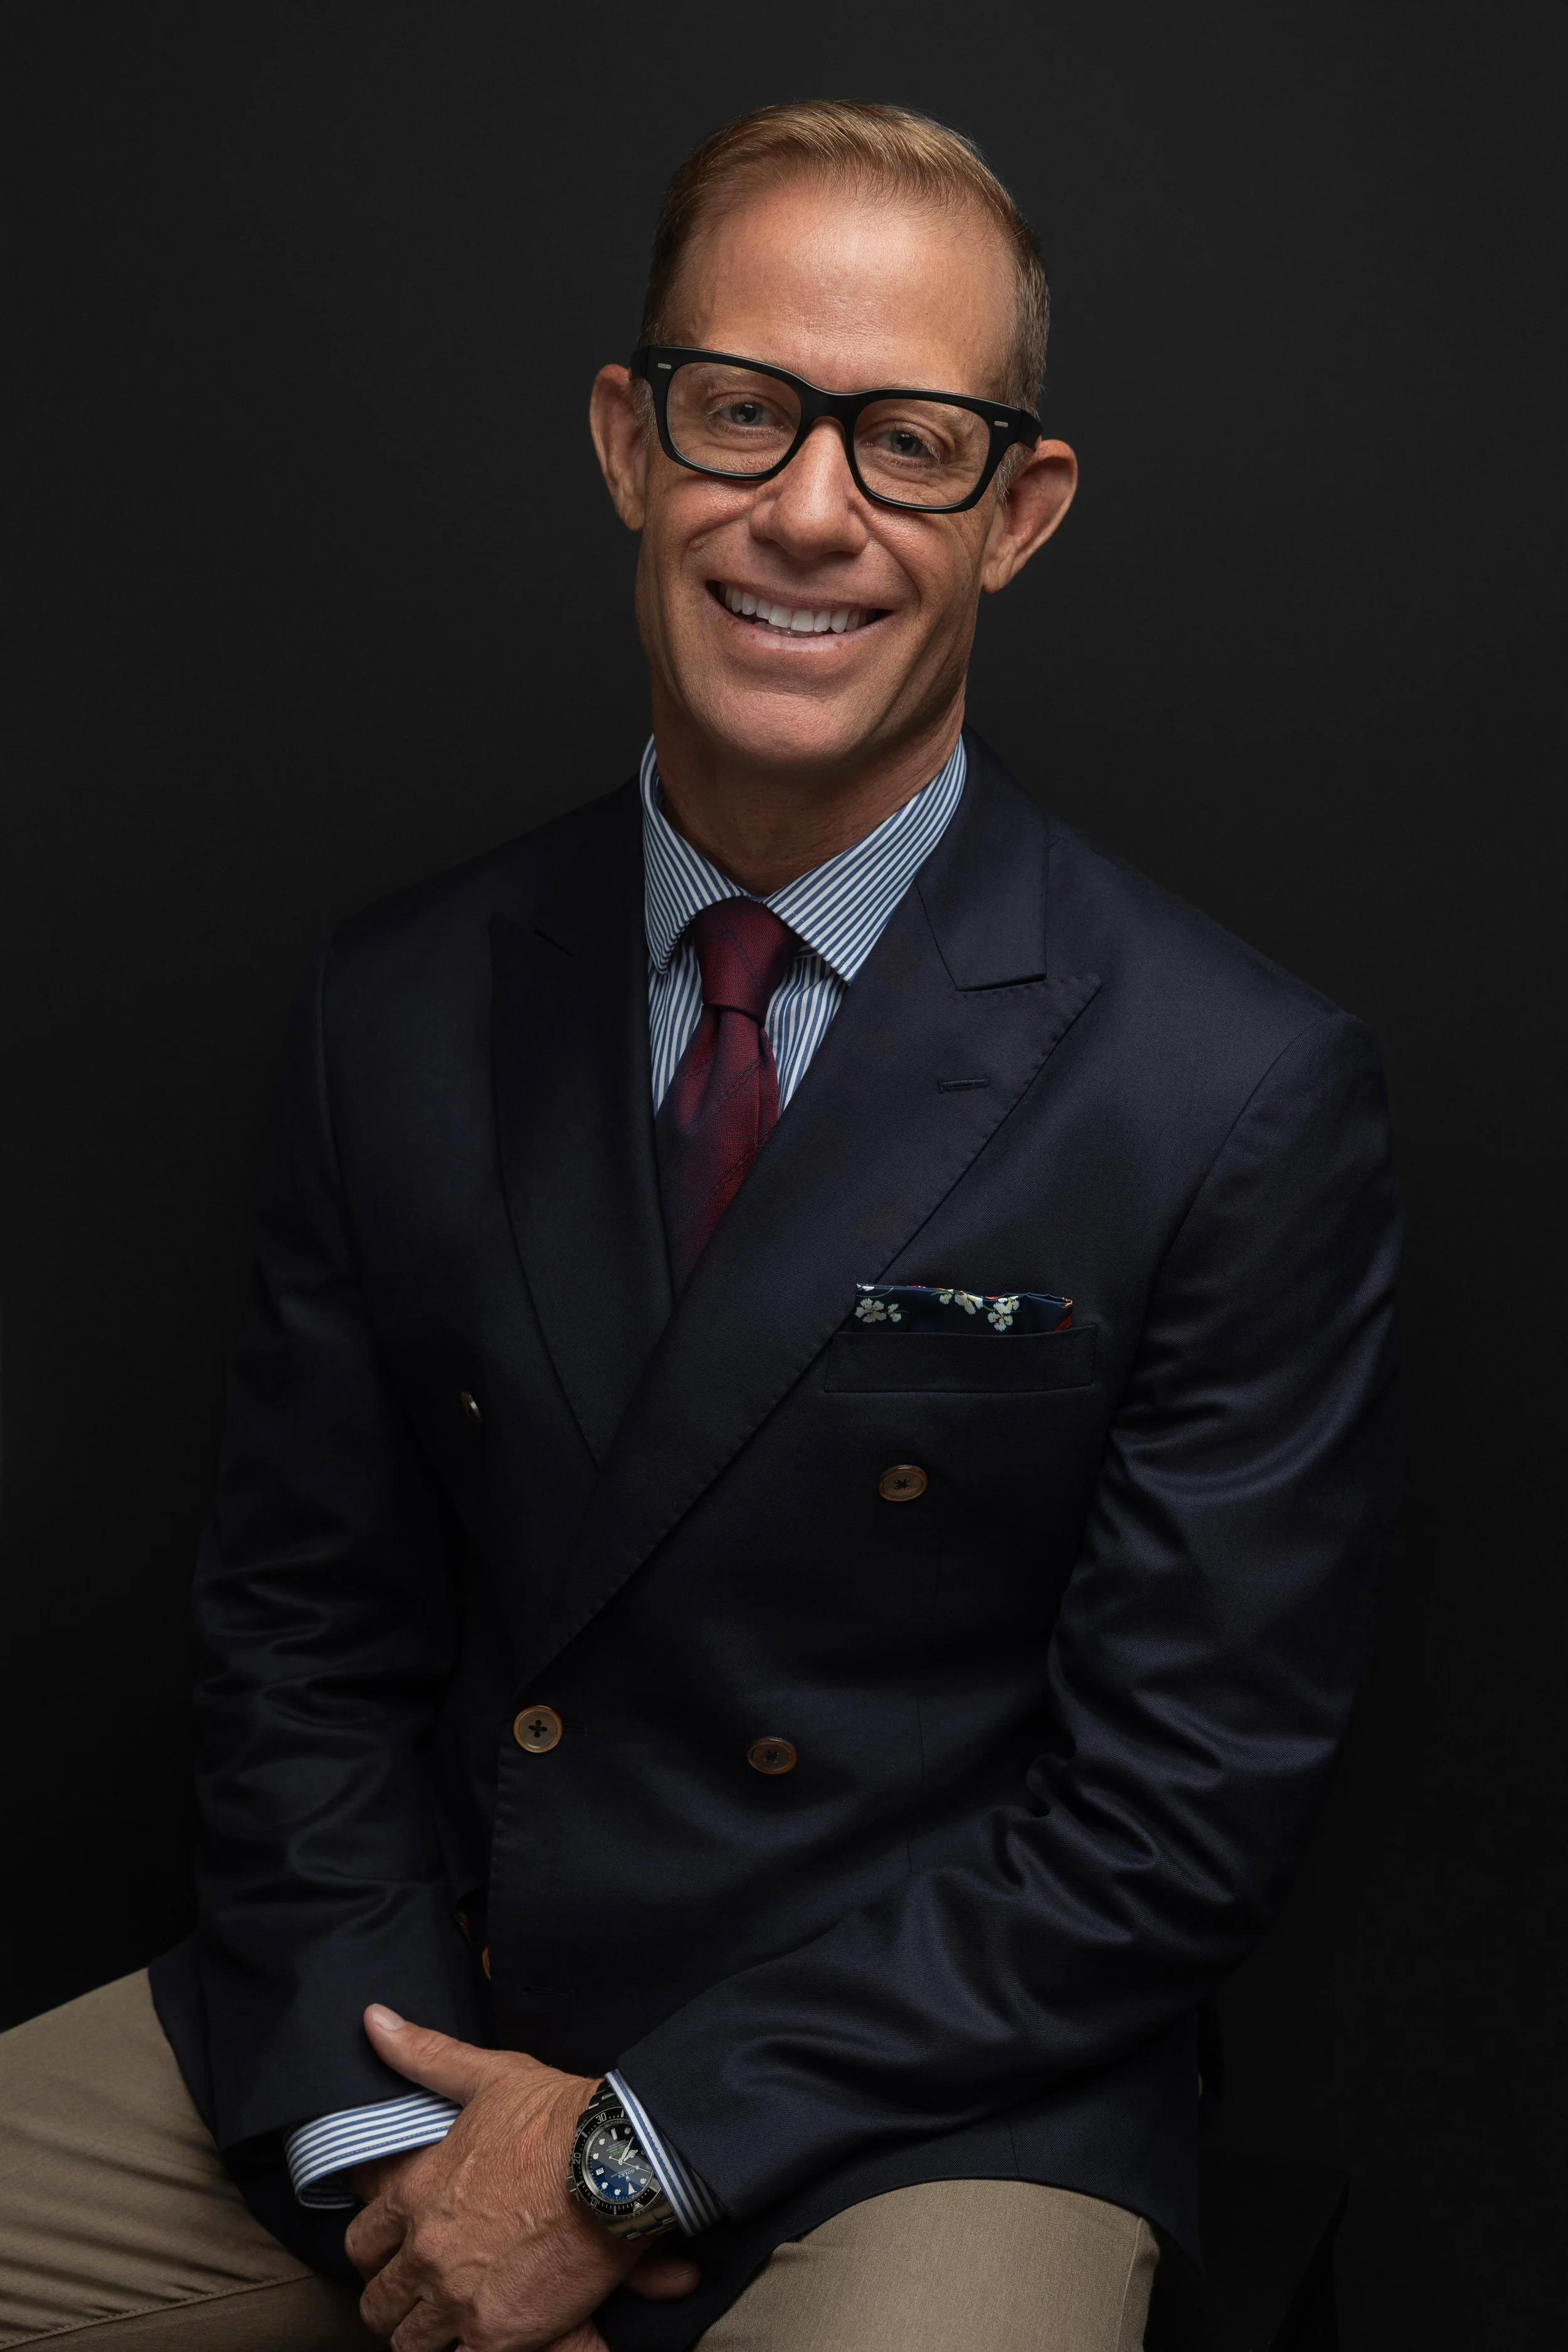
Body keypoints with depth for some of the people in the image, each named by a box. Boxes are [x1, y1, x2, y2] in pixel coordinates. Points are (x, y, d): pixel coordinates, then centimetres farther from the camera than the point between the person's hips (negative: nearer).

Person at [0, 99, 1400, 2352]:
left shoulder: (1248, 1099, -12)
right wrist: (380, 2132, -9)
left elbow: (1180, 1810, -11)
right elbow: (304, 1621, 4)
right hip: (404, 2035, 4)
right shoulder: (398, 1006, 1)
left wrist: (627, 2156, -11)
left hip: (920, 2111, -3)